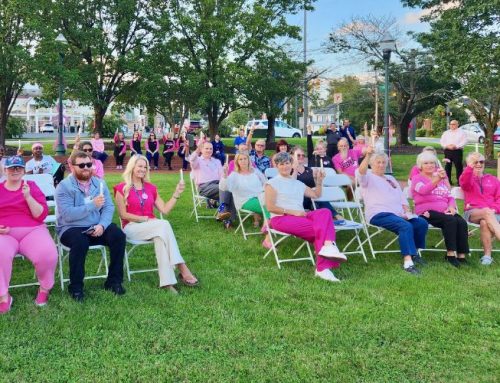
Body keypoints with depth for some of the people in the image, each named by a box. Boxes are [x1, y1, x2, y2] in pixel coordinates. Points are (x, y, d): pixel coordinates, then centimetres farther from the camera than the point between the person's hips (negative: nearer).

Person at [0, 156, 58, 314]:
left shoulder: (31, 186, 10)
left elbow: (41, 215, 1)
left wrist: (28, 196, -12)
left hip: (32, 231, 0)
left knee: (47, 254, -30)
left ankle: (44, 289, 0)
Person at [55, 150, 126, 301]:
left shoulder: (100, 183, 7)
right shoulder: (64, 187, -8)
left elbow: (109, 207, -1)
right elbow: (67, 214, -20)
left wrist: (102, 225, -20)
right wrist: (92, 205, -26)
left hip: (96, 227, 4)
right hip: (71, 228, -4)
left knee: (118, 235, -21)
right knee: (80, 242, -36)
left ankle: (114, 281, -7)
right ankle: (76, 287, -17)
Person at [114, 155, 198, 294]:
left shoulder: (151, 188, 18)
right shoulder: (122, 188, 4)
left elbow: (165, 210, 11)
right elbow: (123, 215, -4)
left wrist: (177, 194, 2)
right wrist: (144, 219, -13)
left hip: (152, 227, 4)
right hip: (132, 227, -4)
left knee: (160, 237, -36)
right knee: (164, 224, -33)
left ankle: (167, 280, -46)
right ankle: (182, 269, -40)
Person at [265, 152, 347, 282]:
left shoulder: (298, 183, 25)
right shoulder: (272, 183, 6)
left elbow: (316, 195, 33)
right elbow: (270, 207, -6)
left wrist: (319, 181, 16)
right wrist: (293, 212, -13)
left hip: (300, 216, 5)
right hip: (281, 218, -5)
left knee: (325, 212, -28)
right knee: (322, 228, -27)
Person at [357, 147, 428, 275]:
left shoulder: (391, 178, 29)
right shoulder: (368, 178, 8)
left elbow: (402, 198, 24)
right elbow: (361, 172, -18)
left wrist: (407, 212, 5)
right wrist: (367, 155, -34)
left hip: (398, 214, 7)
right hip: (379, 214, -7)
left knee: (422, 223, -16)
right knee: (406, 226, -32)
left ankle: (415, 252, 1)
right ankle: (408, 262, -40)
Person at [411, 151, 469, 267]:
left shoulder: (442, 178, 26)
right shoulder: (417, 178, 5)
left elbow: (450, 196, 23)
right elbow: (423, 190, -18)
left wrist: (451, 206, -1)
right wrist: (437, 180, -37)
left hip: (444, 211, 5)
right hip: (427, 212, -5)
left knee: (462, 222, -25)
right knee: (451, 220, -32)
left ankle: (461, 256, -24)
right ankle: (450, 254, -27)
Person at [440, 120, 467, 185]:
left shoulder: (461, 132, 6)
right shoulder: (446, 133, 16)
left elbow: (464, 141, -4)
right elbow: (441, 141, 9)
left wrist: (456, 146, -16)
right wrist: (447, 146, -10)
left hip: (457, 151, -3)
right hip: (447, 151, 3)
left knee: (458, 166, -4)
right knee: (447, 166, 4)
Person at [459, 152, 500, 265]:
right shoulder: (468, 178, 15)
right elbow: (464, 182, -12)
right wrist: (470, 167, -30)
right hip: (472, 212, -1)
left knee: (485, 223, -37)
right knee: (487, 212, -38)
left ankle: (487, 255, -34)